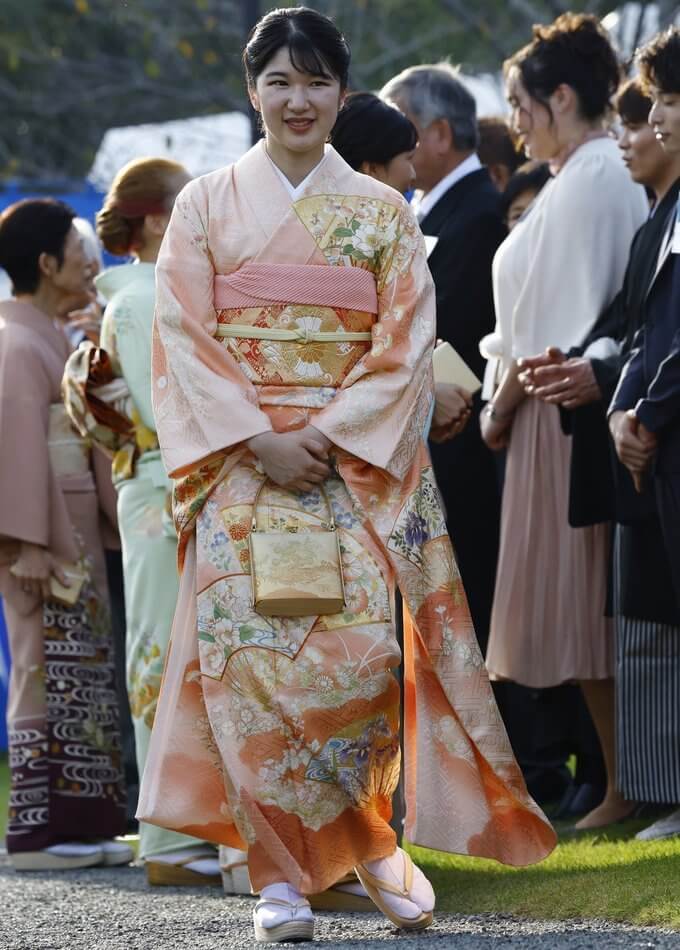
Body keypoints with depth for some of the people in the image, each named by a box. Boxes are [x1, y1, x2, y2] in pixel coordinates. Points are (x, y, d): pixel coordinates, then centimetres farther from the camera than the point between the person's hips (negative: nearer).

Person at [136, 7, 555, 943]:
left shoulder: (383, 214, 10)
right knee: (253, 656, -10)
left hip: (360, 466, 0)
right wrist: (262, 440, -11)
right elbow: (185, 339, 2)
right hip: (241, 468, 0)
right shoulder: (207, 205, 9)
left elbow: (406, 347, 3)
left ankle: (370, 839, 7)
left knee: (362, 649, -13)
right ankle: (282, 873, -5)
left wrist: (328, 436, -10)